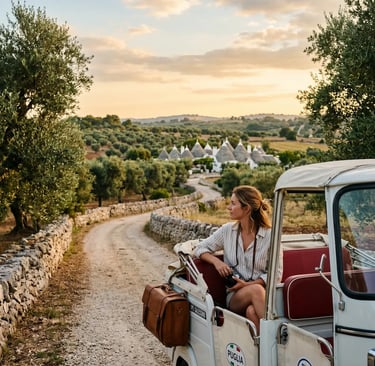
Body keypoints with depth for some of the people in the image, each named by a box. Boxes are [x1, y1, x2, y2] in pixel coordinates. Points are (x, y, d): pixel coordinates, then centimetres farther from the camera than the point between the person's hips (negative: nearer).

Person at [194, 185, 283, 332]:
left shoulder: (269, 235, -2)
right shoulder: (227, 230, 8)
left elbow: (276, 273, 0)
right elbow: (200, 249, 14)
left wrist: (248, 284, -13)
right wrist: (216, 261, -7)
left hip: (263, 297, -1)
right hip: (234, 297, 2)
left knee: (252, 311, -38)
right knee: (256, 290, -34)